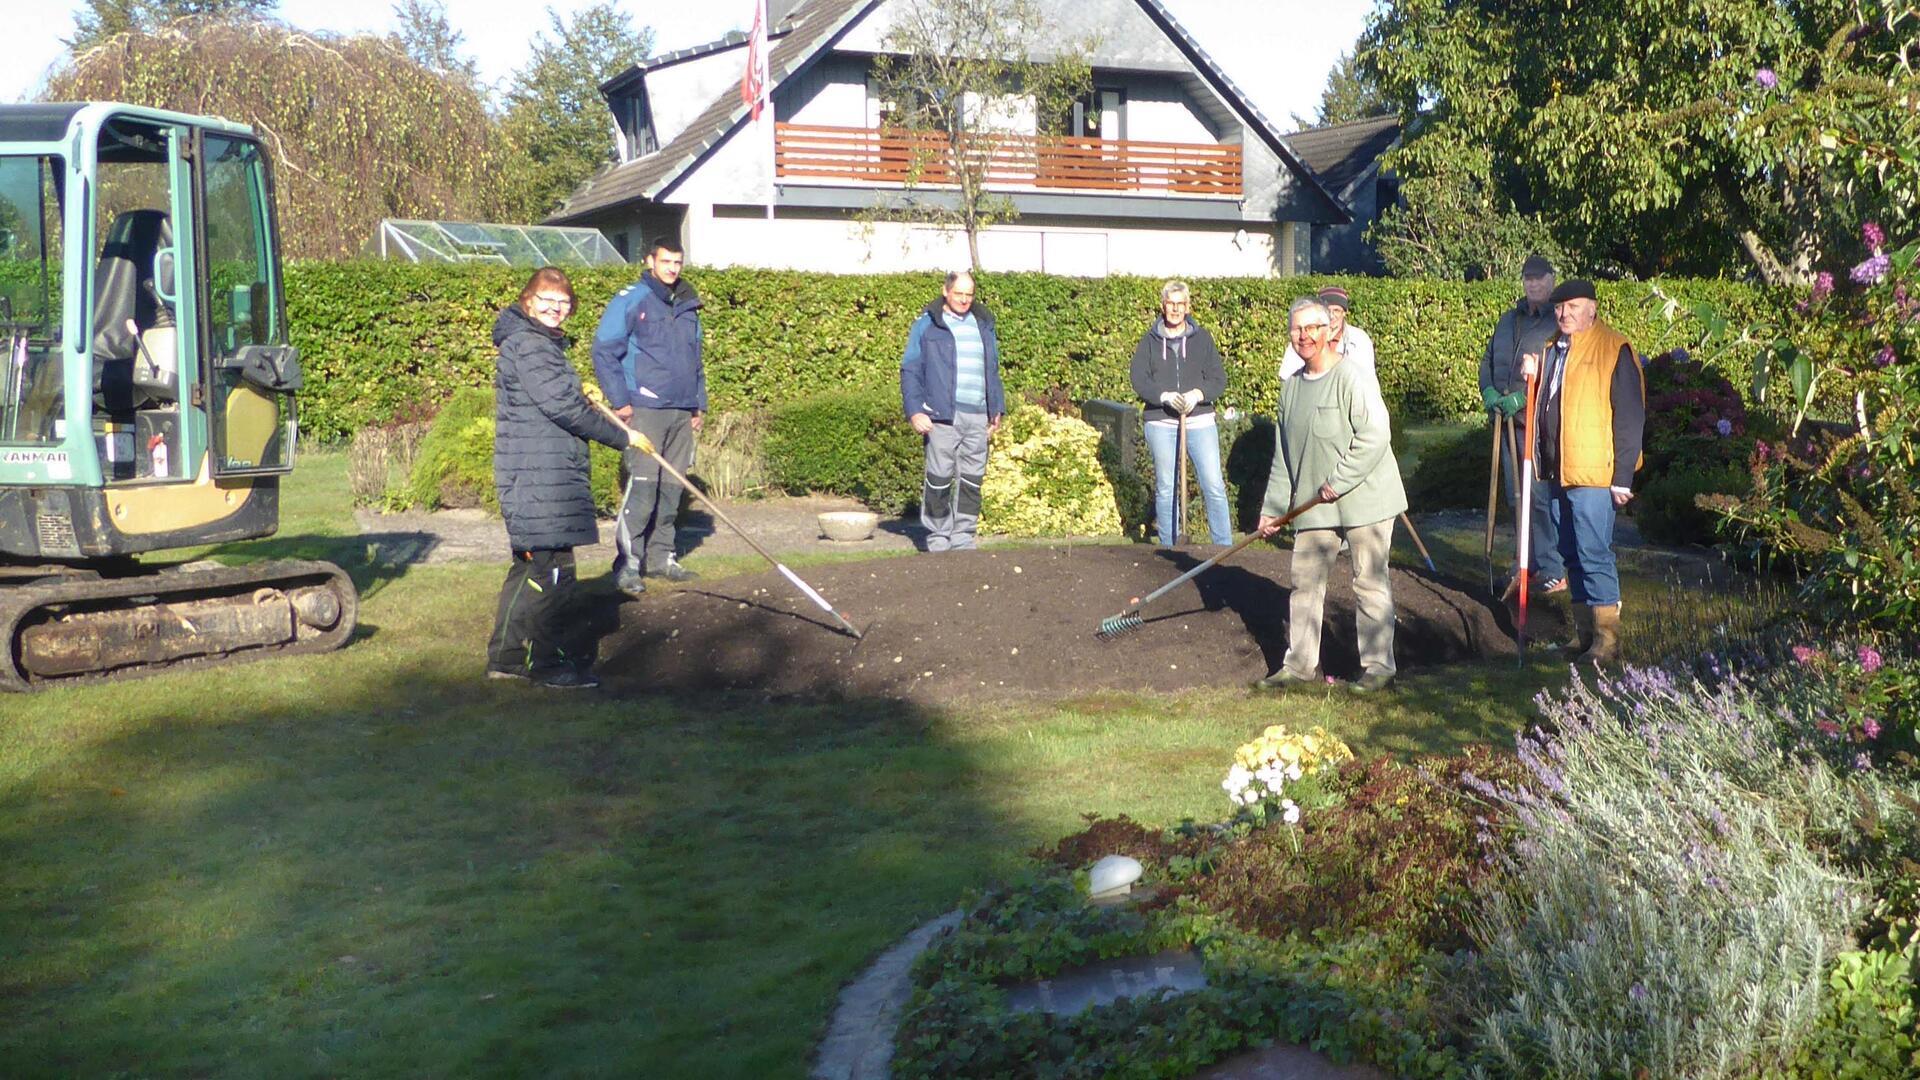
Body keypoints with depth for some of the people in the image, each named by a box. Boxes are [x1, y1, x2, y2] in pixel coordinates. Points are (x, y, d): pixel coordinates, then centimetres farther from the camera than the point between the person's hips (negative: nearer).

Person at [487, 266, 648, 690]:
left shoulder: (543, 344, 20)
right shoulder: (528, 345, -14)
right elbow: (562, 408, -19)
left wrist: (581, 399, 5)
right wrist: (622, 437, -12)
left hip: (544, 476, 11)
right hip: (539, 478, -11)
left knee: (530, 566, 16)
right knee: (552, 568, -6)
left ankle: (506, 656, 23)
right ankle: (549, 662, 0)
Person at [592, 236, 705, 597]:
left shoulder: (688, 307, 18)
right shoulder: (630, 300, -3)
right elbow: (604, 350, -6)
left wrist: (699, 404, 19)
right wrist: (620, 401, -10)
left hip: (682, 414, 6)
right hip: (644, 409, -6)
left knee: (671, 488, 8)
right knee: (641, 486, -12)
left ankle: (660, 557, 17)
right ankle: (627, 564, -8)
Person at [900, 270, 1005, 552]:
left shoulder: (983, 324, 18)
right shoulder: (927, 325, 2)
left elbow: (992, 370, 25)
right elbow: (910, 371, 0)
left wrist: (997, 408, 19)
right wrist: (914, 411, -9)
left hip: (978, 415, 5)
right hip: (942, 415, -5)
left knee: (972, 480, 5)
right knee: (939, 479, -3)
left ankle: (963, 539, 12)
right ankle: (938, 538, 6)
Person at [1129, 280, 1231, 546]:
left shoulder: (1202, 338, 7)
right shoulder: (1150, 340, 7)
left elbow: (1219, 379, 2)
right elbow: (1139, 380, -2)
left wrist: (1198, 394, -17)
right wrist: (1164, 396, -18)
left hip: (1199, 421, -1)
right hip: (1161, 423, 1)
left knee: (1214, 486, -6)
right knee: (1165, 489, 8)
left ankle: (1224, 546, 0)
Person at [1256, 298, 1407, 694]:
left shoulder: (1352, 378, -12)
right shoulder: (1291, 386, 11)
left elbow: (1375, 435, -21)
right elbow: (1284, 454, 16)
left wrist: (1338, 482, -19)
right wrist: (1273, 507, 14)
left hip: (1363, 497, -7)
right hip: (1312, 505, 7)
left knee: (1369, 583, 0)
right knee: (1305, 580, 8)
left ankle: (1378, 665, 9)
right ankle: (1300, 664, 17)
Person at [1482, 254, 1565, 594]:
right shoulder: (1508, 320, 16)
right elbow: (1488, 359, 21)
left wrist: (1521, 397, -19)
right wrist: (1489, 391, 2)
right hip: (1509, 422, 7)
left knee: (1542, 496, -9)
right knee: (1518, 497, 13)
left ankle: (1554, 570, -2)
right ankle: (1530, 565, 23)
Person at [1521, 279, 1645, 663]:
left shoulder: (1613, 350, -9)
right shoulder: (1551, 348, 14)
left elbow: (1630, 416, -11)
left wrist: (1623, 476, -15)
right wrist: (1530, 377, 4)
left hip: (1593, 473, -8)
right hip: (1556, 471, 8)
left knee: (1593, 552, -8)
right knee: (1572, 554, 13)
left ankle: (1607, 636, -1)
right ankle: (1584, 631, 21)